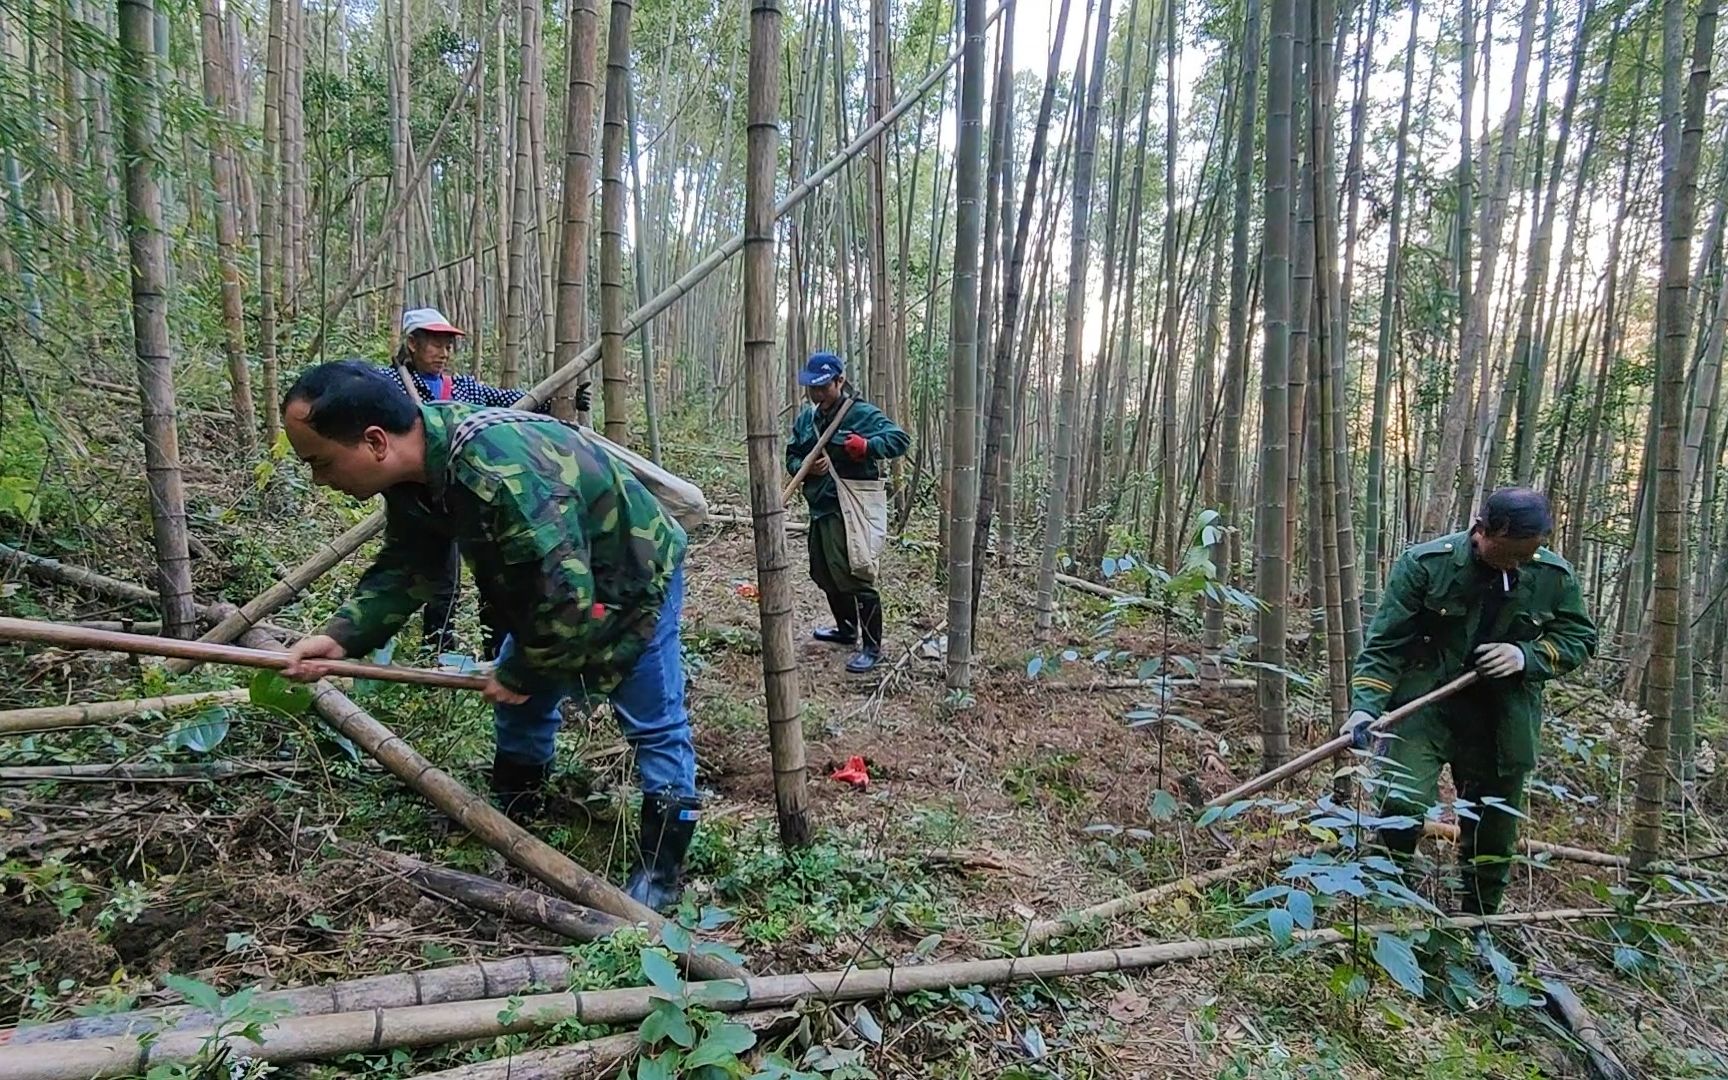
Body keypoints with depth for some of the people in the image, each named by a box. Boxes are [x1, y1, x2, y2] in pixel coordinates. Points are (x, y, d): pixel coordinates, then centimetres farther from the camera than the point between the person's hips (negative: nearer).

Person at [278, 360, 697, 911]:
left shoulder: (502, 475, -42)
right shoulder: (414, 469, -12)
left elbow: (566, 598, -37)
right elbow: (403, 567, -2)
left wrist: (518, 674, -20)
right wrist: (342, 635, -19)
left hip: (632, 582, -9)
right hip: (554, 585, 9)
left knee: (655, 726, 0)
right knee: (519, 707, 18)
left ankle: (662, 869, 12)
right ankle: (515, 828, 37)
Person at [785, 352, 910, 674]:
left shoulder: (863, 414, -11)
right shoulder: (806, 418, 10)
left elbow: (901, 439, -15)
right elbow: (791, 456, 15)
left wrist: (867, 445, -31)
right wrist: (805, 467, -7)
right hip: (820, 509, 8)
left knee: (855, 577, -9)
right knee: (825, 575, 20)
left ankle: (872, 647, 2)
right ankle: (846, 629, 41)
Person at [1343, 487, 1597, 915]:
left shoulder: (1555, 576, -3)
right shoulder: (1426, 563, -13)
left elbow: (1580, 639, 9)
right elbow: (1385, 643, -10)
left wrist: (1528, 655, -12)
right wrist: (1366, 705, -21)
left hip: (1502, 722, 4)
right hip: (1423, 708, -4)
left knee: (1494, 832, 14)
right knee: (1403, 805, -22)